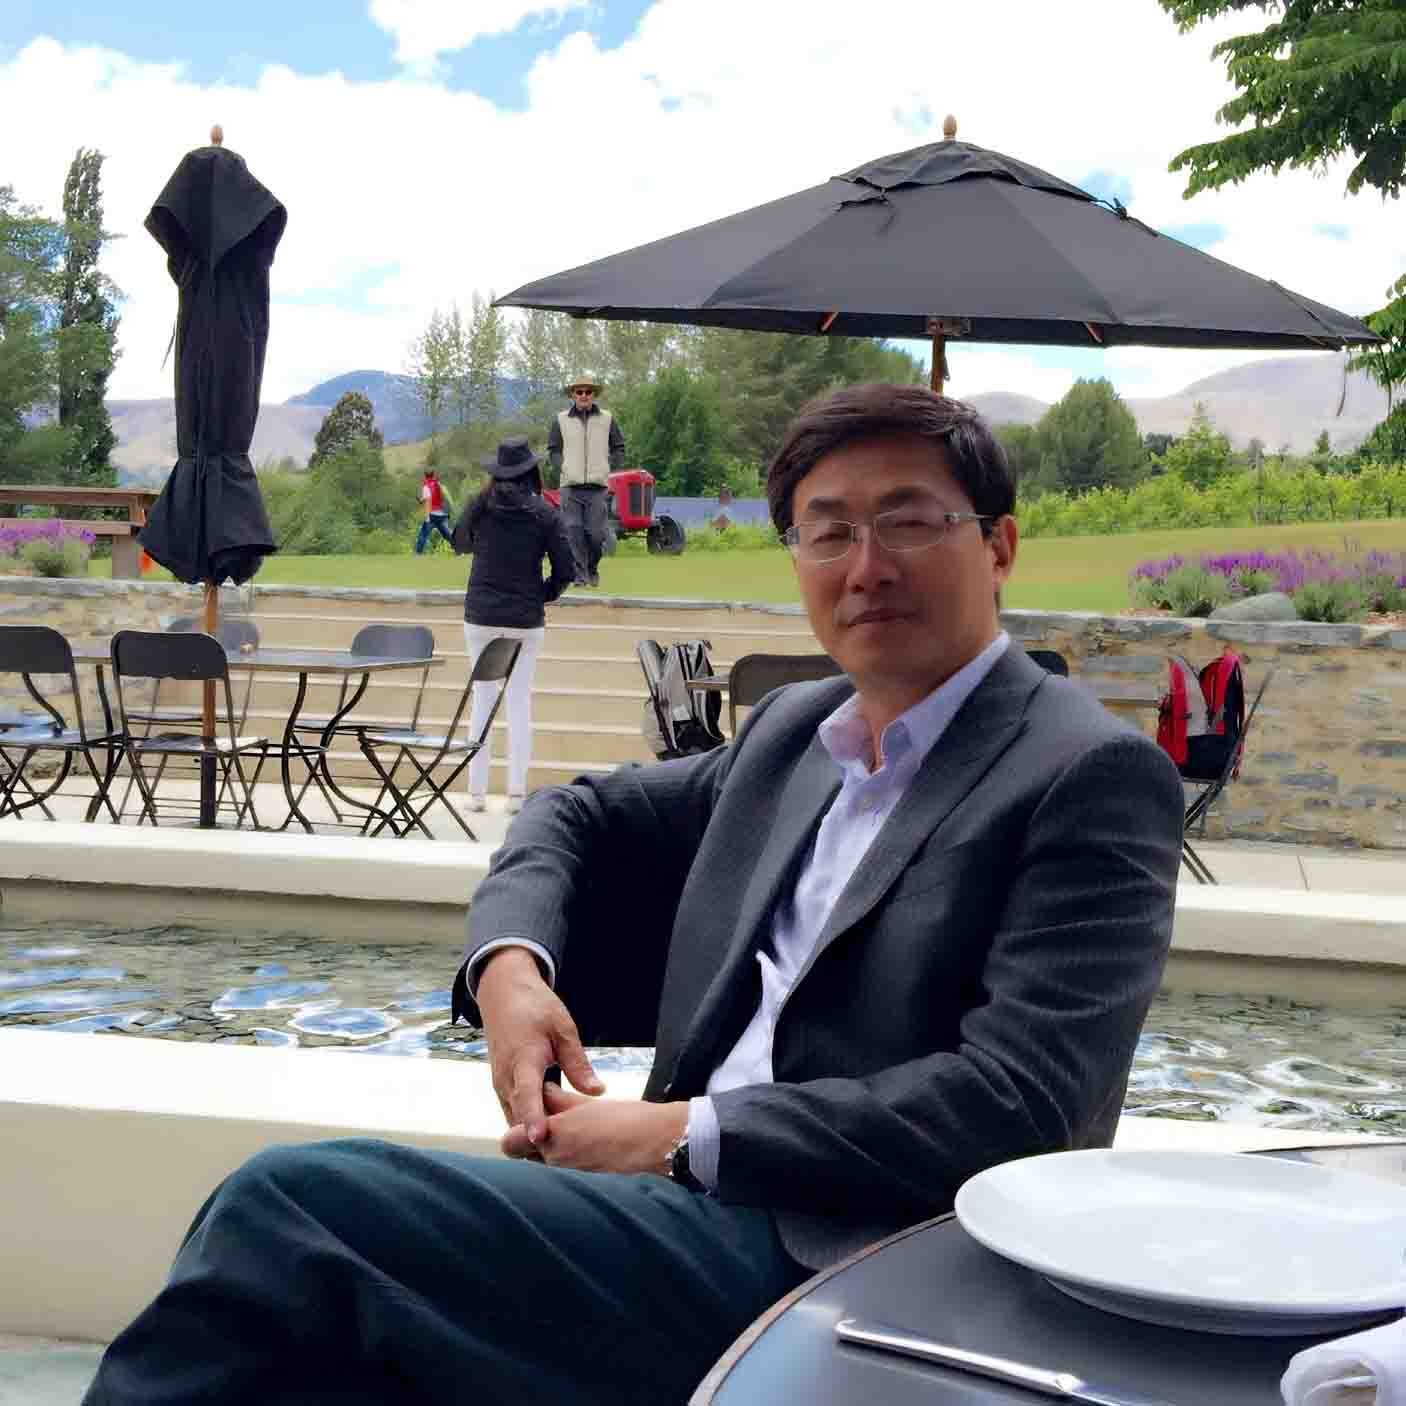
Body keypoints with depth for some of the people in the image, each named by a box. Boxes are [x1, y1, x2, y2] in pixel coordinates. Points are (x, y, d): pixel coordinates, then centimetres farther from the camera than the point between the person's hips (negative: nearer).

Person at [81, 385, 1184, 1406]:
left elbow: (1014, 1102, -16)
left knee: (294, 1201, -18)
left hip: (824, 1267, -7)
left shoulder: (1094, 775, -7)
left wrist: (684, 1134, -15)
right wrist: (509, 962, 4)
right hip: (700, 1211, 7)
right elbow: (580, 818, 26)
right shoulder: (795, 731, 16)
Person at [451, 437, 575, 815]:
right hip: (526, 620, -1)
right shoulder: (545, 513, -6)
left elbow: (460, 543, 17)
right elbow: (565, 571, -7)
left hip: (480, 616, 1)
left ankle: (477, 791, 9)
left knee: (482, 698, 8)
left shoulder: (481, 504, -2)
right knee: (520, 701, 6)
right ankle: (517, 792, 5)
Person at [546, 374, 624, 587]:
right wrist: (563, 468, -2)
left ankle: (592, 568, 21)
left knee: (595, 533, -3)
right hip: (570, 486, 0)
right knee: (573, 531, -6)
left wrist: (608, 469, 2)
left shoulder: (607, 419, 8)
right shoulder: (561, 420, 7)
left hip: (598, 486, 0)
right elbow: (553, 450, 12)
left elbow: (619, 449, 13)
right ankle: (579, 576, -1)